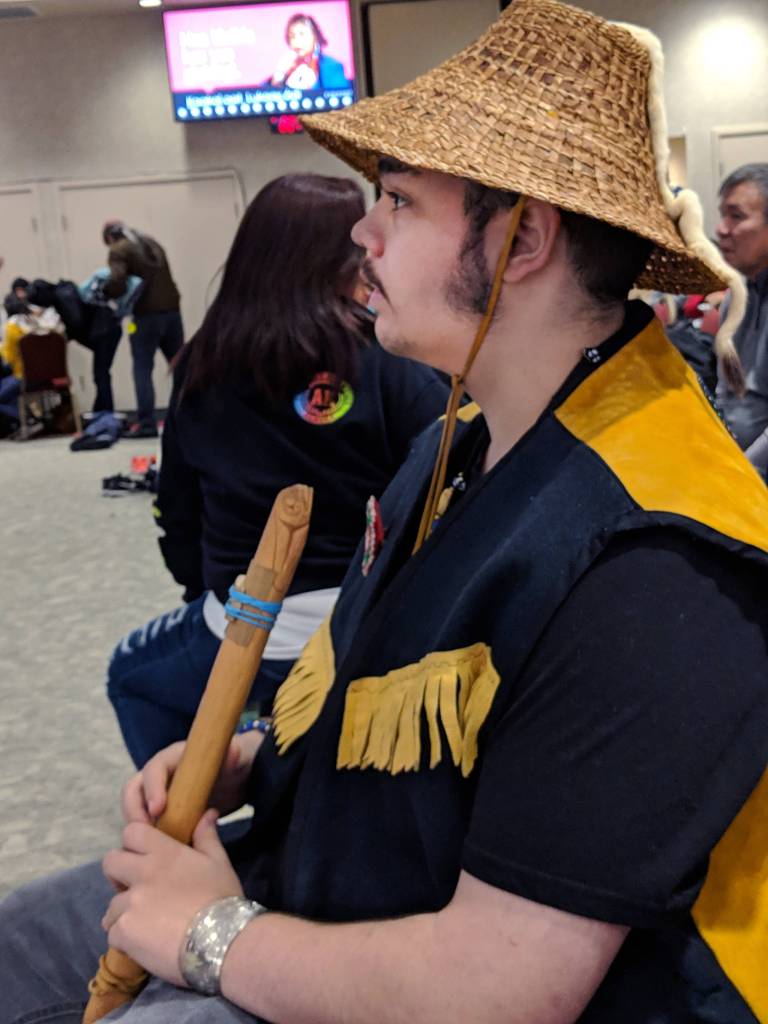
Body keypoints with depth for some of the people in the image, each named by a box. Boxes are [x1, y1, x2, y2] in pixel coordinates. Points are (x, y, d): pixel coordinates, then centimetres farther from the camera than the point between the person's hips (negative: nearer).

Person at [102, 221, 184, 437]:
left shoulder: (119, 250, -2)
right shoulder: (152, 243, 21)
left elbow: (117, 282, -15)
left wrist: (104, 292, 1)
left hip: (146, 315, -6)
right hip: (171, 310, 6)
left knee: (143, 370, 0)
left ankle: (147, 424, -4)